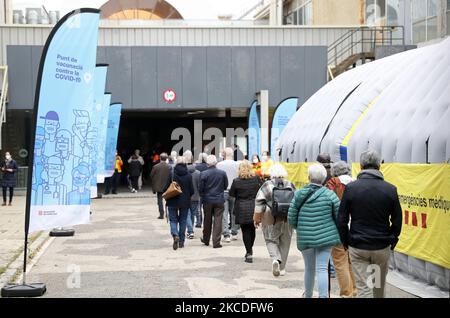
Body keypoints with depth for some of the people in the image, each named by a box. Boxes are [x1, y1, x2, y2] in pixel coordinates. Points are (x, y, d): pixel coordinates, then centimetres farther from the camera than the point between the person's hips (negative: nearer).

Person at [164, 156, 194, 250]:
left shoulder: (172, 175, -10)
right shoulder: (188, 176, -7)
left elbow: (166, 188, -8)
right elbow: (192, 190, -3)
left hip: (173, 202, -1)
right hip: (185, 202, 1)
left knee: (173, 220, 7)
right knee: (183, 221, 11)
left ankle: (175, 235, -19)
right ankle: (181, 241, 13)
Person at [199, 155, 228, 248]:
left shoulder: (203, 174, -12)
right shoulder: (222, 173, -7)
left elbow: (200, 188, -7)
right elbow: (226, 186, 3)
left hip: (207, 200, 0)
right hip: (219, 200, 0)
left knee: (207, 220, 15)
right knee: (218, 221, 2)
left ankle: (206, 240, 29)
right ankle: (216, 242, -2)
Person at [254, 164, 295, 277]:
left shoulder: (267, 185, -3)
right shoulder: (290, 185, 5)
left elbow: (259, 202, -7)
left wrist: (256, 218, -1)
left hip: (271, 219, -2)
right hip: (287, 219, 2)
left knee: (271, 240, 9)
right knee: (284, 243, 12)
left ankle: (275, 259, -17)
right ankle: (282, 268, 16)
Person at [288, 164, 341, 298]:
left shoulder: (299, 194, -2)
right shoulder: (329, 194, -8)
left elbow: (291, 218, 0)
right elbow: (340, 216, -5)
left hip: (304, 238, 3)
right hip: (325, 237, -2)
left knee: (309, 268, 18)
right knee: (322, 268, -3)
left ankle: (308, 295, 33)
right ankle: (323, 295, -11)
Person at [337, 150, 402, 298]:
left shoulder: (351, 188, -7)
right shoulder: (390, 189, -4)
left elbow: (341, 220, -4)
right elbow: (397, 221, 1)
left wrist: (345, 242, 8)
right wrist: (392, 241, 14)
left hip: (357, 247, -1)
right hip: (382, 247, 1)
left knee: (363, 288, 0)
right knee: (379, 286, 19)